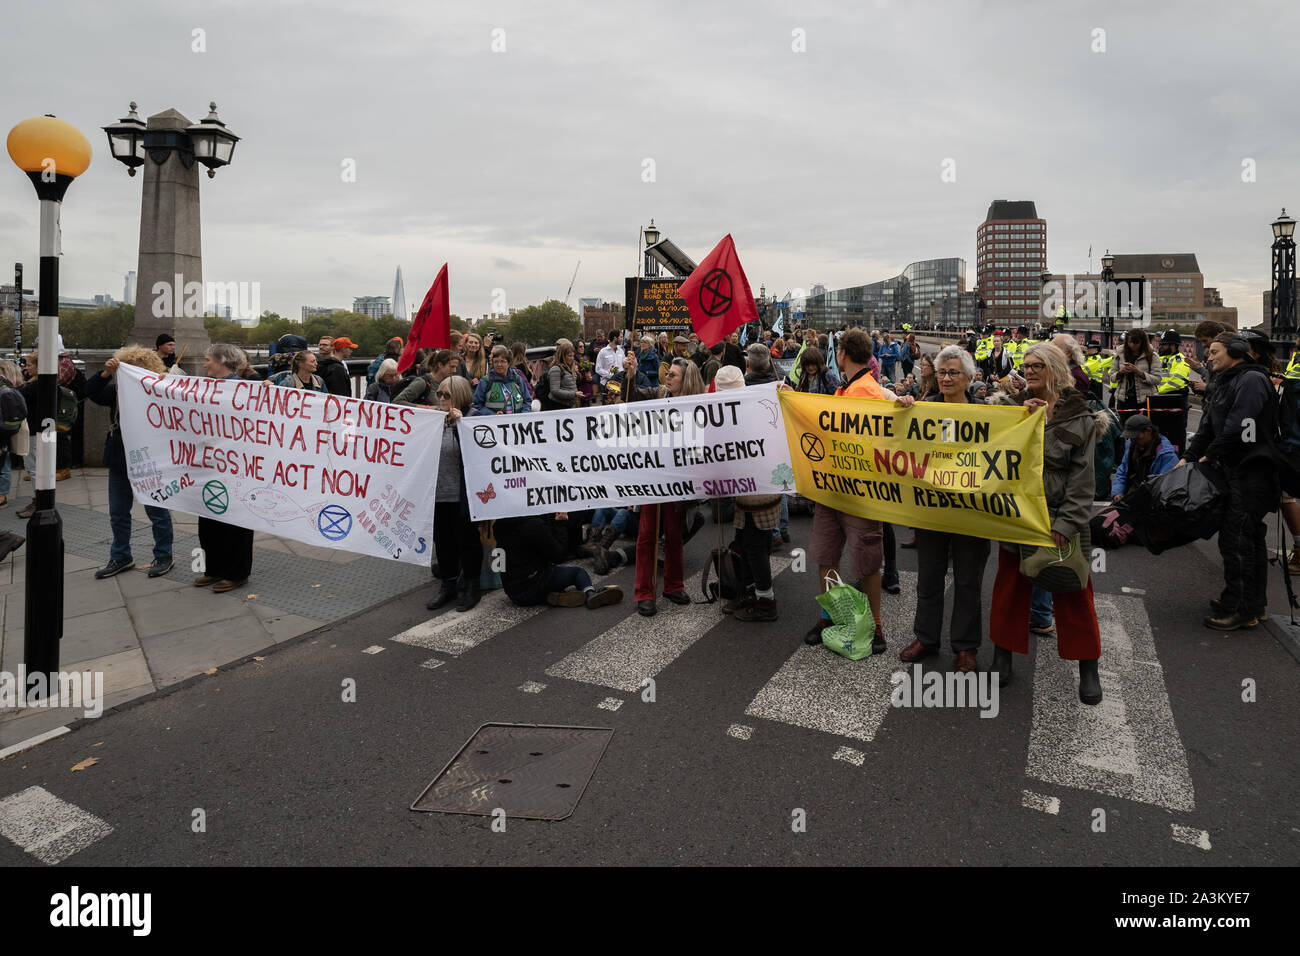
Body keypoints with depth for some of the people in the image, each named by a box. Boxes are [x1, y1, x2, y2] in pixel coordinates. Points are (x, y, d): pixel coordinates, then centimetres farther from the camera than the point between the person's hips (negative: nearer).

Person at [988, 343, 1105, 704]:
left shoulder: (1079, 417, -2)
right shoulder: (1014, 407, 7)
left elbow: (1082, 478, -6)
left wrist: (1066, 525, -14)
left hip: (1060, 517, -2)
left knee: (1073, 594, 4)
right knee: (1010, 588, 11)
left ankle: (1088, 668, 20)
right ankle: (1002, 656, 26)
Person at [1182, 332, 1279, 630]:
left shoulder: (1252, 379, -12)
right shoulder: (1225, 383, 19)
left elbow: (1238, 427, -20)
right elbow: (1208, 426, 17)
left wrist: (1210, 456, -10)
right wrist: (1188, 457, 6)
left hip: (1251, 473, -10)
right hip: (1234, 471, 10)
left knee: (1236, 539, -10)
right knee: (1250, 538, 15)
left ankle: (1240, 610, -5)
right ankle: (1254, 604, 24)